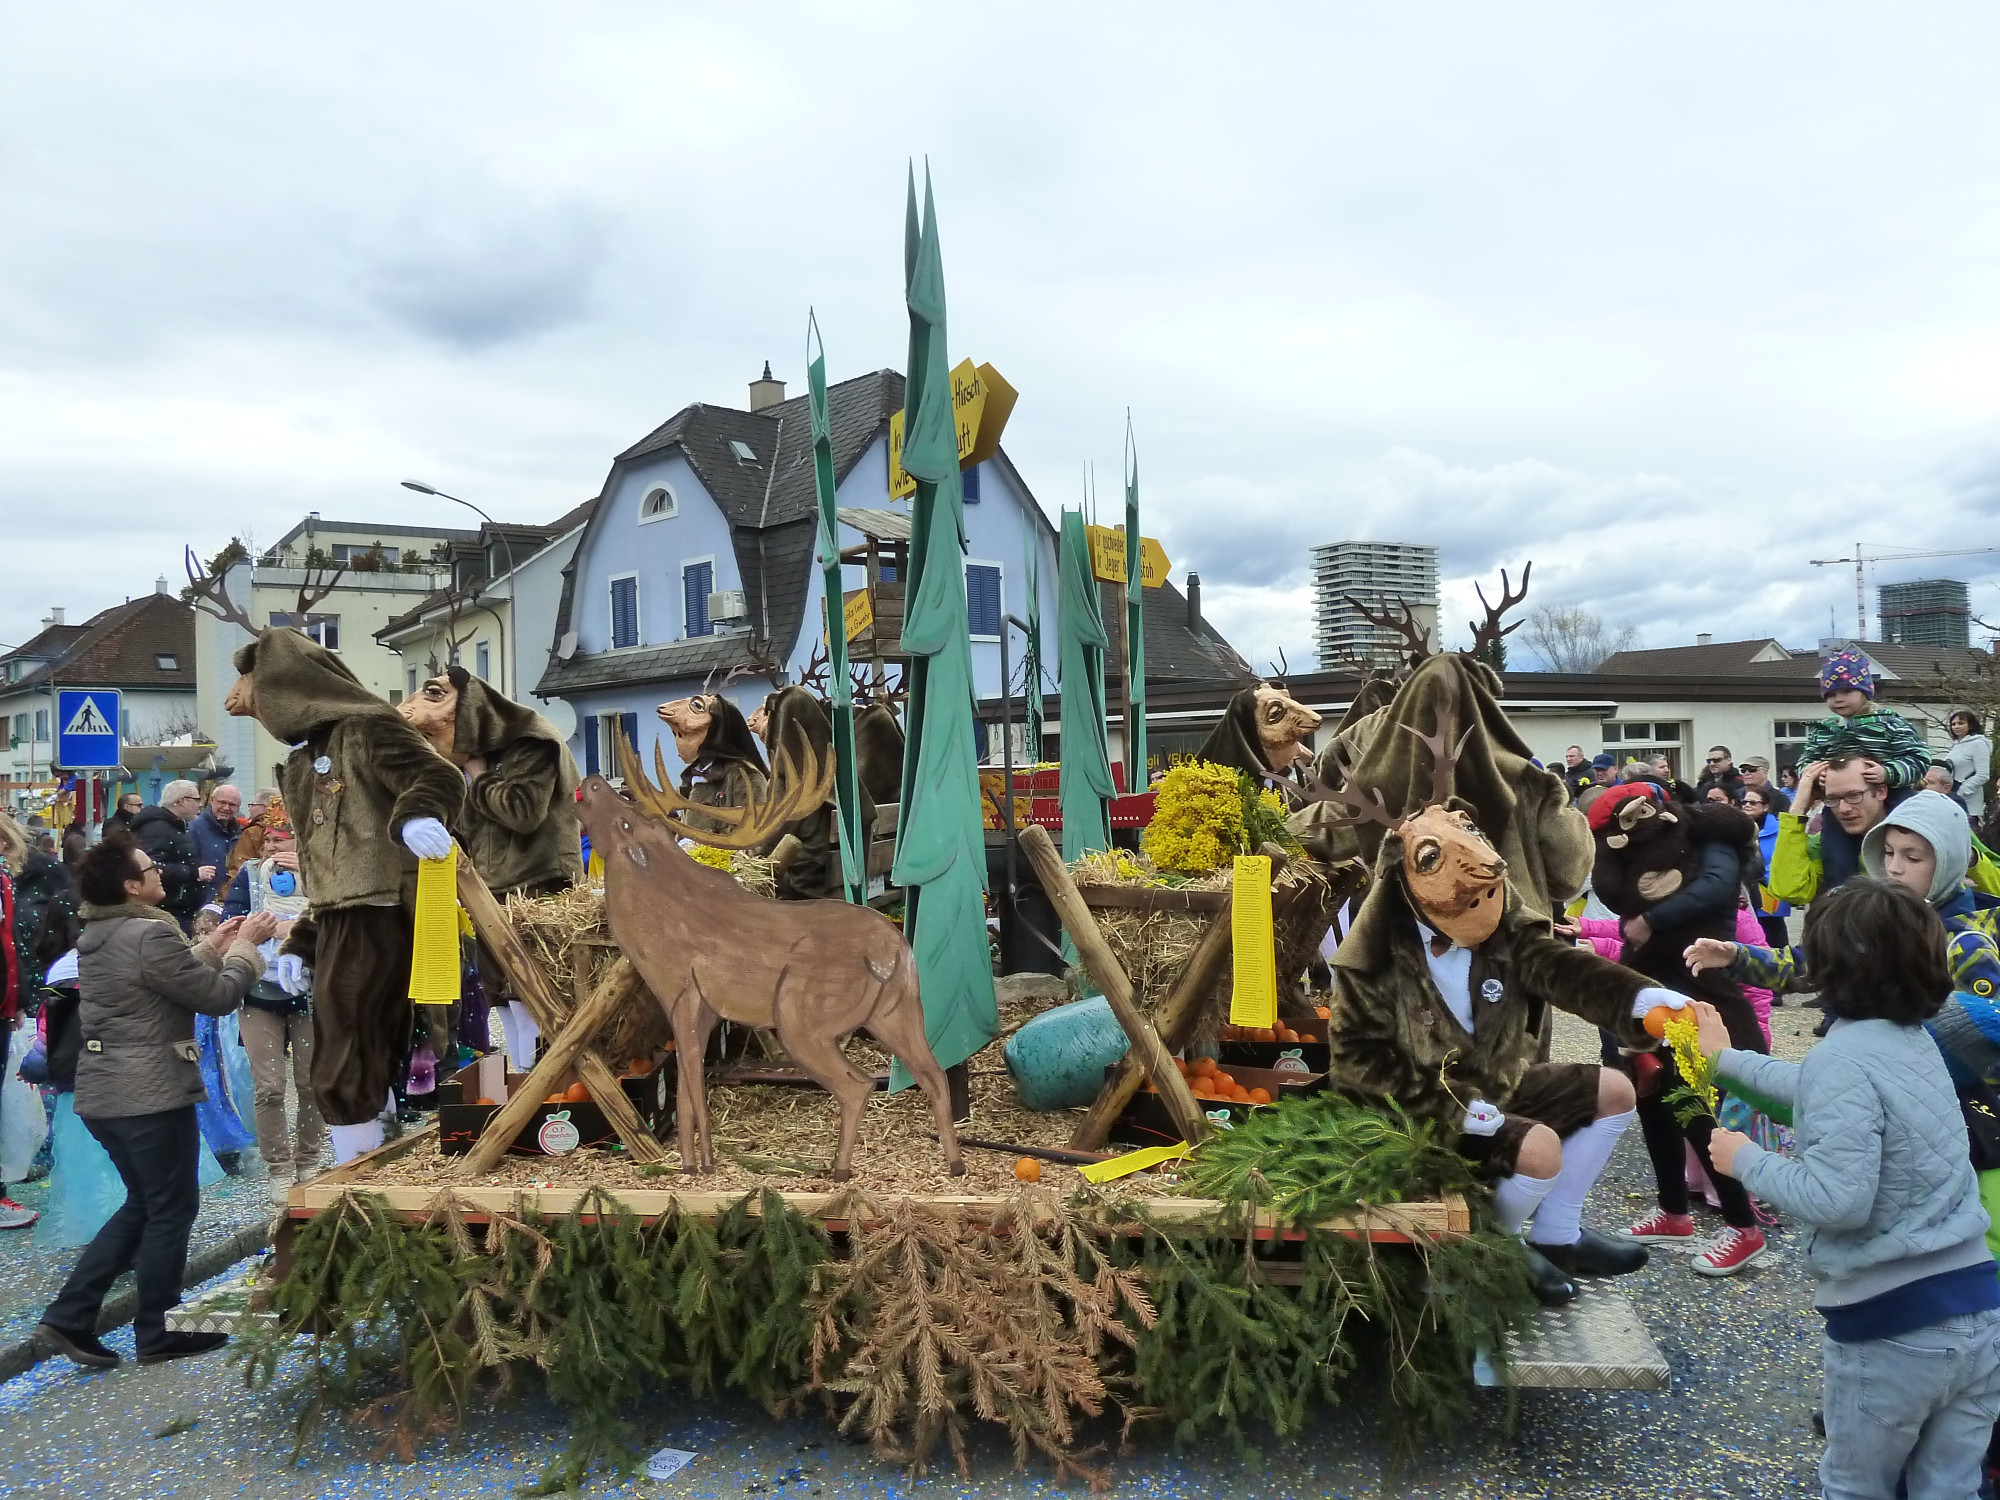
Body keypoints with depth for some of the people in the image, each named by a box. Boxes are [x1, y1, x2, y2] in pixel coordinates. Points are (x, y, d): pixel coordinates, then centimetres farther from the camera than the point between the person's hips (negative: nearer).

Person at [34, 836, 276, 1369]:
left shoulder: (97, 936, 10)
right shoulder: (151, 934, -20)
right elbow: (217, 997, -14)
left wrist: (210, 947, 19)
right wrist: (244, 946, -1)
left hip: (102, 1090, 9)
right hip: (151, 1092, -9)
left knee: (143, 1204, 20)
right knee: (172, 1209, 4)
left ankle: (69, 1315, 17)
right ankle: (157, 1335, 14)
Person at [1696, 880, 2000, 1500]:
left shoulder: (1843, 1057, -20)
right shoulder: (1915, 1040, 7)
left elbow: (1836, 1199, -27)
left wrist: (1745, 1159, -11)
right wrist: (1730, 1059, 37)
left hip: (1893, 1326, -7)